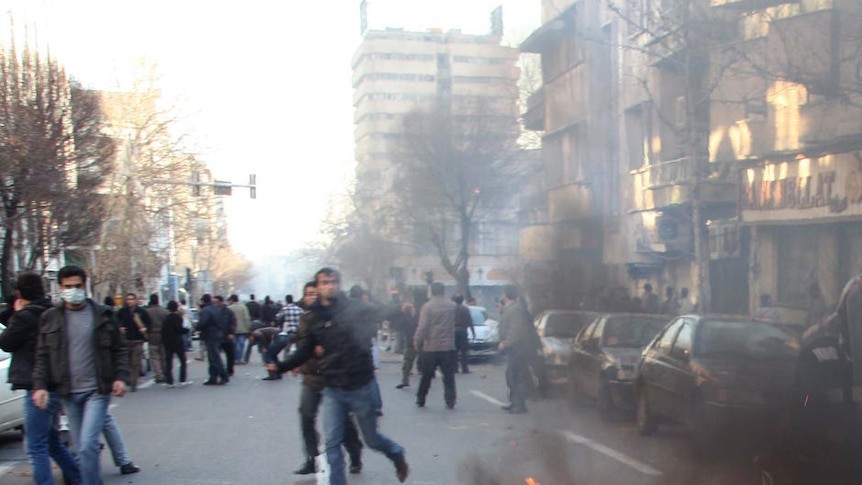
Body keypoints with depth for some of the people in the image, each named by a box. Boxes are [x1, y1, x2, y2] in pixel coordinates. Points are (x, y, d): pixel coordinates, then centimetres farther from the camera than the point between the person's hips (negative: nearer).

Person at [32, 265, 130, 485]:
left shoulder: (103, 315, 2)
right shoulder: (50, 318, 6)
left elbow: (120, 349, 5)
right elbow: (42, 356, 7)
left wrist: (121, 377, -6)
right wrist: (40, 385, -4)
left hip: (96, 391, -3)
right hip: (68, 393, 3)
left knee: (88, 445, -15)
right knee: (82, 449, 11)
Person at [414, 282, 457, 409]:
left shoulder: (427, 306, -10)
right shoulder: (452, 306, 1)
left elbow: (422, 327, -13)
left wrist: (417, 341, -4)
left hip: (430, 347, -1)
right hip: (448, 347, 1)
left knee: (426, 376, 11)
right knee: (448, 377, 4)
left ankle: (420, 401, 19)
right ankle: (450, 402, -1)